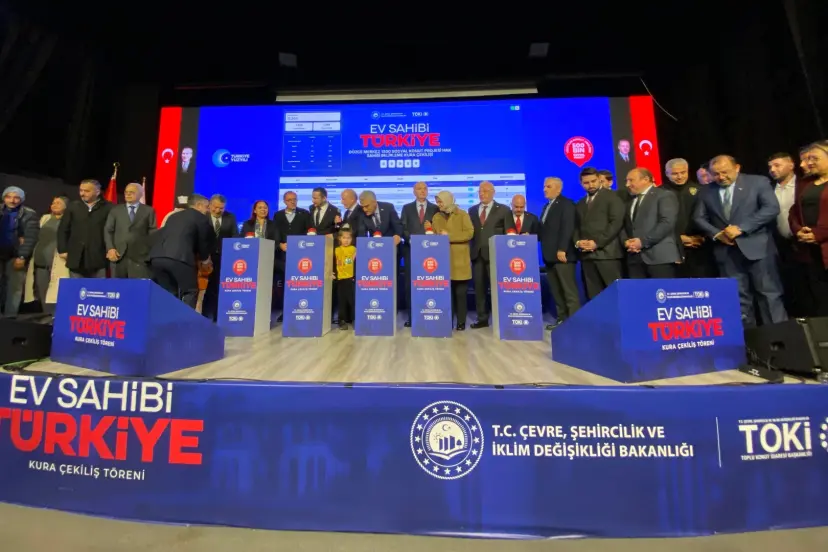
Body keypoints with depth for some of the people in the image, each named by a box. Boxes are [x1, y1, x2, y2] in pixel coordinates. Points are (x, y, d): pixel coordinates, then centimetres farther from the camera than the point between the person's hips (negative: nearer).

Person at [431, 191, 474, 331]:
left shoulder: (463, 215, 2)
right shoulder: (436, 217, 15)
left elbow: (469, 233, -9)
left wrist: (449, 236, -12)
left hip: (459, 260, -3)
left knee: (461, 293, 0)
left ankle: (461, 322, 9)